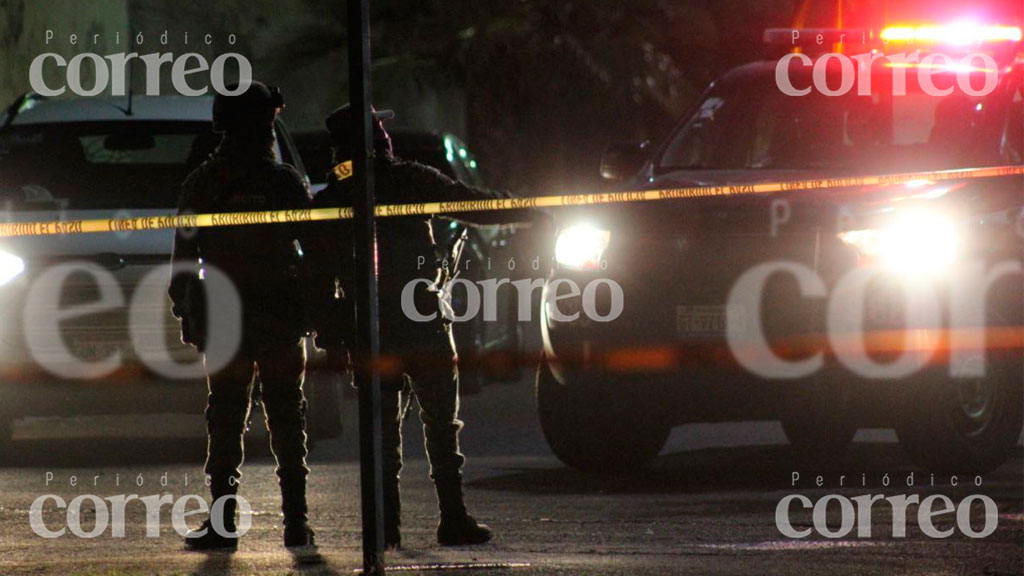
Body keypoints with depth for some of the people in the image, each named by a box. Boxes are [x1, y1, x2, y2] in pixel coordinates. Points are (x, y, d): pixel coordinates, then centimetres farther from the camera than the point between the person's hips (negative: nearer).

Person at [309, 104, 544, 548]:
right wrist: (533, 213, 14)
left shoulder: (329, 202, 7)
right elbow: (477, 207, 1)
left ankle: (387, 526, 2)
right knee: (441, 425, 2)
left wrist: (330, 340, 10)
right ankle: (453, 520, -2)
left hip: (369, 332, 3)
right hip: (422, 326, -3)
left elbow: (321, 278, 6)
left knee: (383, 428, 8)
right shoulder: (410, 181, -3)